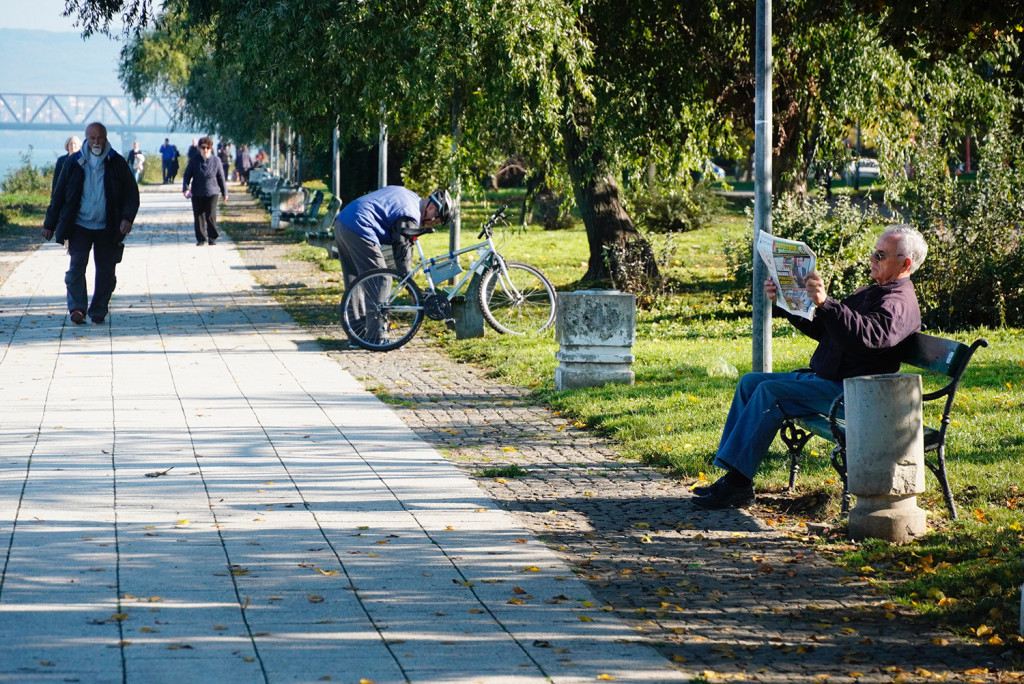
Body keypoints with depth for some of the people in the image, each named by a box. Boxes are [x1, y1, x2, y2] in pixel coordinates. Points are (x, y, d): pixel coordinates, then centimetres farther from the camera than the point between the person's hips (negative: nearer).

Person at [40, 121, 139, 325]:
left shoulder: (117, 163, 3)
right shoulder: (74, 163, 5)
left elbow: (132, 193, 4)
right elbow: (59, 195, 10)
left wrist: (127, 218, -13)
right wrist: (50, 224, 10)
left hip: (108, 229, 0)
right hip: (79, 226, 0)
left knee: (106, 270, 2)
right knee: (77, 265, -15)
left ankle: (98, 312, 12)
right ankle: (77, 308, -14)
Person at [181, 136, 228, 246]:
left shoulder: (216, 161, 3)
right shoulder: (194, 161, 2)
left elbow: (221, 178, 9)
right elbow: (187, 175, 3)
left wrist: (224, 192, 11)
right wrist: (185, 188, -12)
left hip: (212, 193, -1)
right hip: (197, 194, 1)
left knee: (211, 216, -9)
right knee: (198, 217, 3)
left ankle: (212, 238, 4)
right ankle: (201, 239, 12)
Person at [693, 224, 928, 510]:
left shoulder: (901, 304, -12)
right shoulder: (869, 293, 22)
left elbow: (866, 335, -34)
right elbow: (821, 329, 25)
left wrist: (826, 304, -46)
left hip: (849, 392, -11)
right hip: (822, 379, 11)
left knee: (769, 392, -24)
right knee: (750, 382, 4)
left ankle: (737, 484, -24)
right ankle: (731, 474, -3)